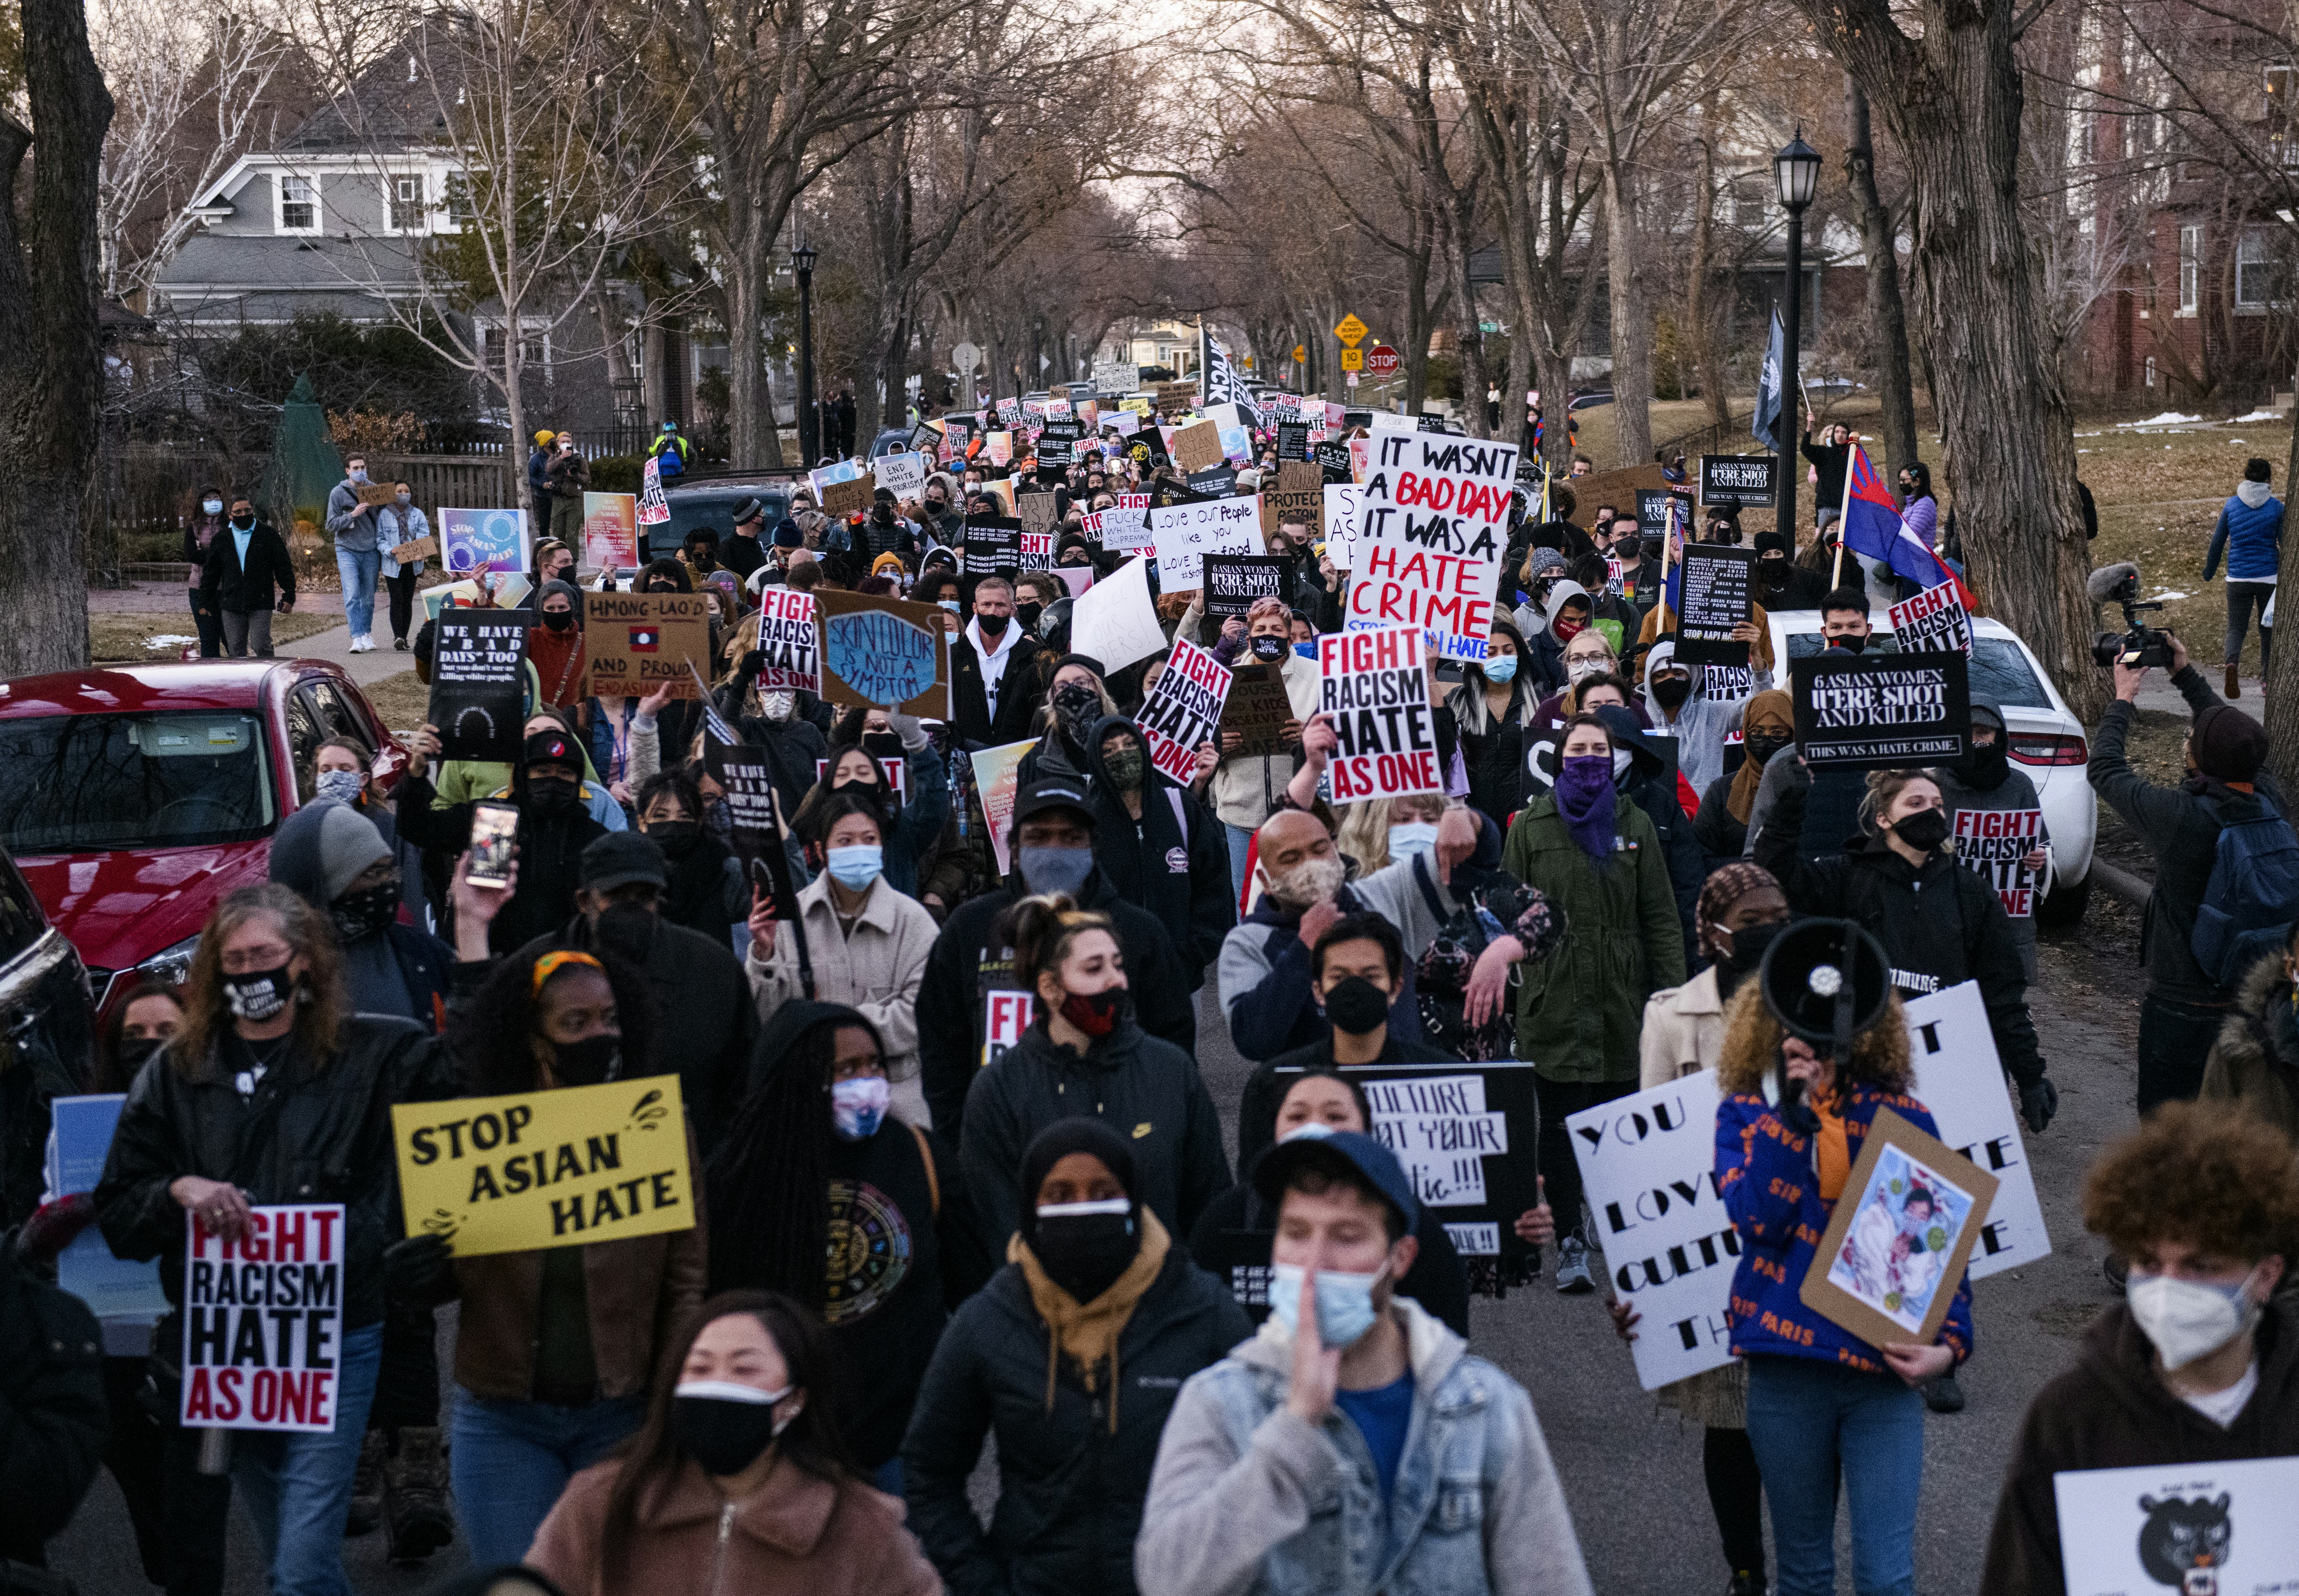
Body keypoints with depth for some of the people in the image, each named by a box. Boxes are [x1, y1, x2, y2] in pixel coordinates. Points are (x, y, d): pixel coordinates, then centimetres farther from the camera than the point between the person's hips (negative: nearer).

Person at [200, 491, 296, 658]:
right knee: (236, 651, 3)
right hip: (231, 606, 3)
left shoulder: (268, 535, 6)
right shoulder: (221, 539, 11)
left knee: (261, 646, -13)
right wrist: (205, 603, 13)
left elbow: (284, 568, 7)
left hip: (260, 605, -3)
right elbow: (210, 574, 16)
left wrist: (289, 596, 1)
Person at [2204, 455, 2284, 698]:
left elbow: (2217, 543, 6)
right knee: (2268, 629, 13)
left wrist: (2209, 573, 19)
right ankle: (2267, 682, 12)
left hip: (2238, 578, 1)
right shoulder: (2277, 507, -4)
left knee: (2236, 628, 6)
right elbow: (2286, 545, -4)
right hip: (2269, 577, -1)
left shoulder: (2231, 505, 1)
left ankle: (2232, 662, -25)